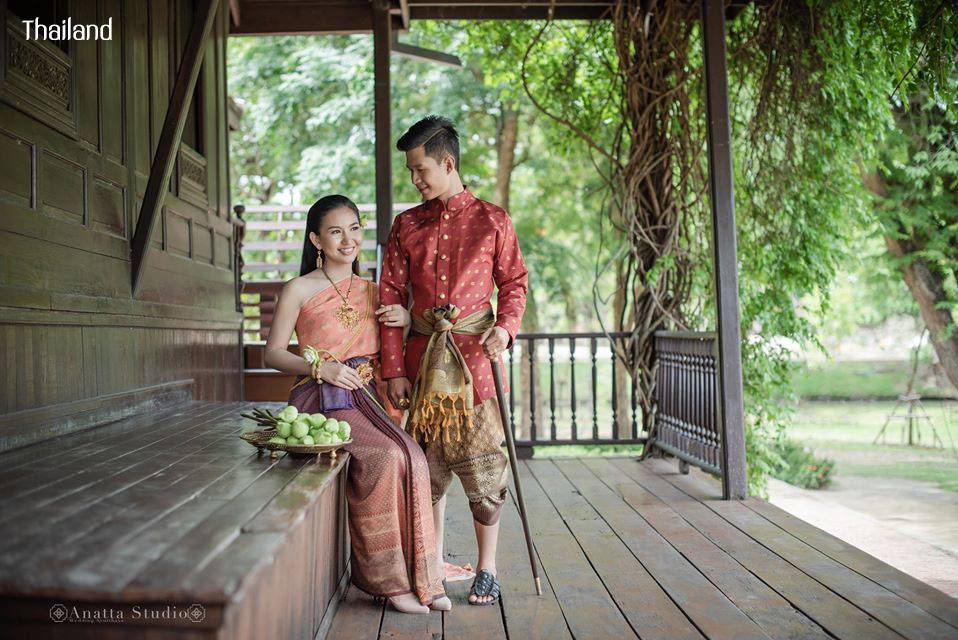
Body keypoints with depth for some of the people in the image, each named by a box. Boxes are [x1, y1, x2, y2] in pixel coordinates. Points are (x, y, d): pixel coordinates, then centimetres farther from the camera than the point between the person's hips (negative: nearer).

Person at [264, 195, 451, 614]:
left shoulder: (373, 291, 16)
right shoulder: (300, 289, 2)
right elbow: (273, 353, 3)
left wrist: (408, 319, 3)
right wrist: (320, 367, -15)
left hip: (368, 398, 4)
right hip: (323, 404, -4)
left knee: (412, 457, -25)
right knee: (385, 457, -30)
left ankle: (420, 576, -15)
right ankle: (389, 579, -15)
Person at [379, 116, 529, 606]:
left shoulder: (492, 220, 3)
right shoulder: (406, 224, 9)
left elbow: (514, 282, 8)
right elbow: (390, 295, 6)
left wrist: (505, 326, -12)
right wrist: (393, 369, 1)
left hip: (474, 354, -3)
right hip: (423, 356, 3)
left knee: (480, 462, 0)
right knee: (427, 460, 8)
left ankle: (487, 568, 13)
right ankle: (434, 561, 23)